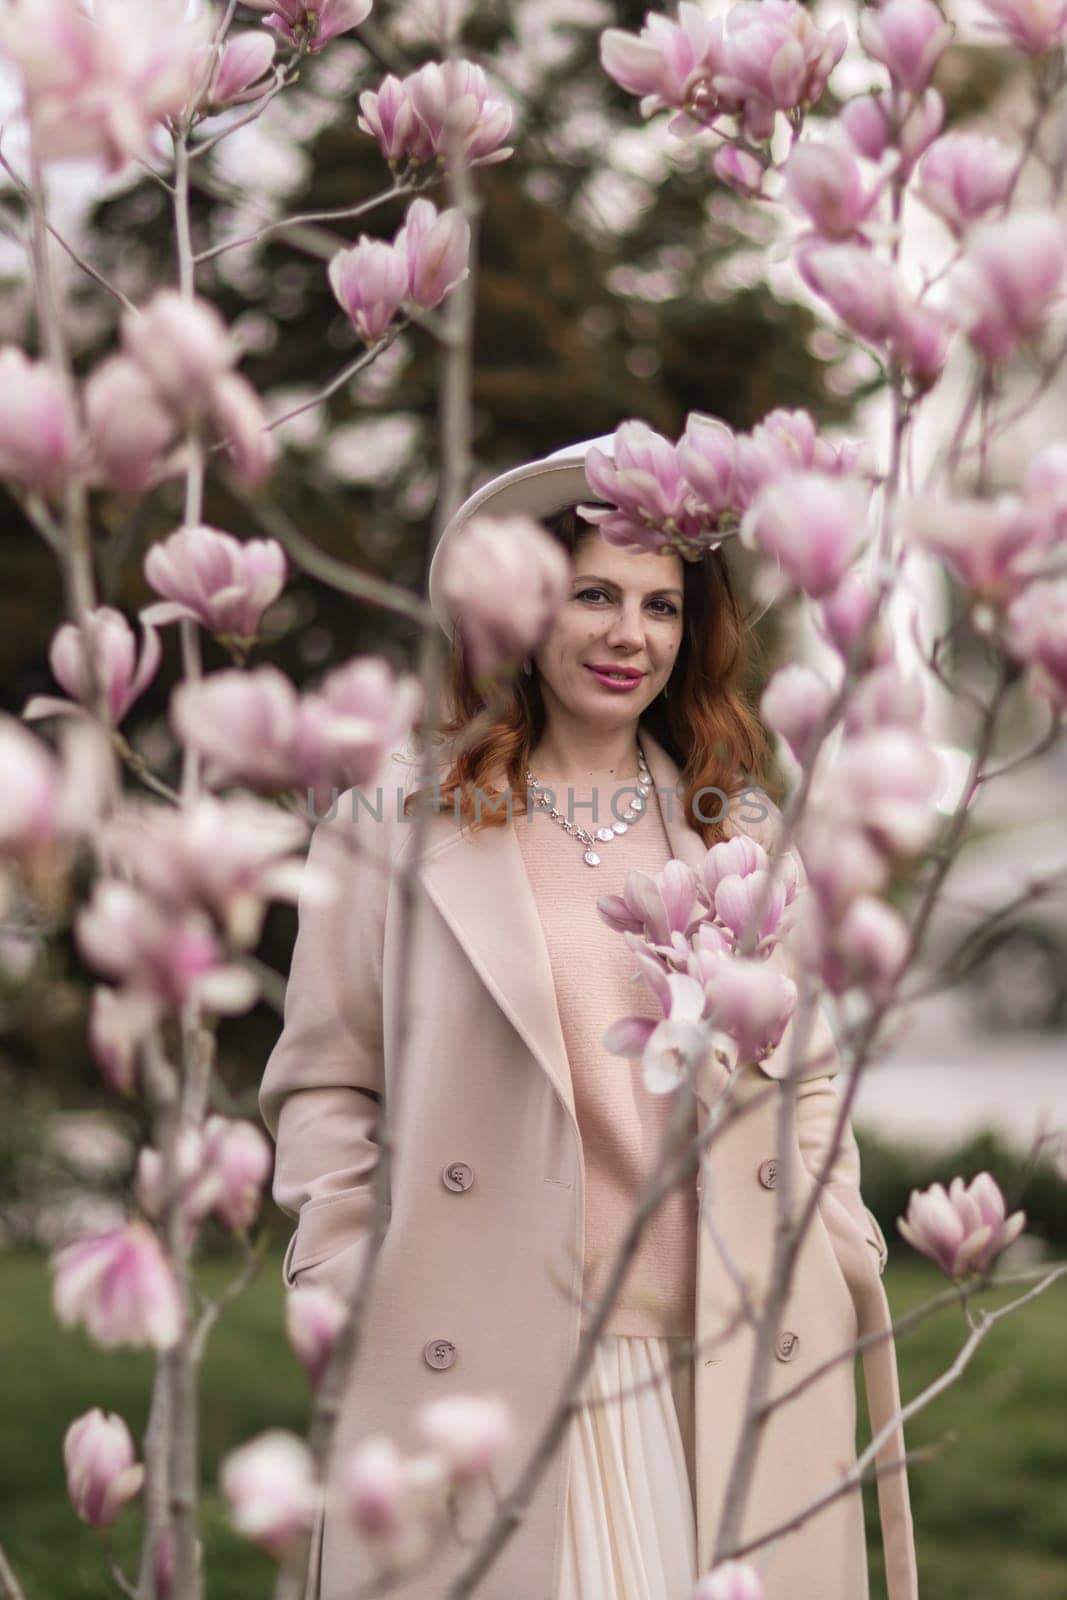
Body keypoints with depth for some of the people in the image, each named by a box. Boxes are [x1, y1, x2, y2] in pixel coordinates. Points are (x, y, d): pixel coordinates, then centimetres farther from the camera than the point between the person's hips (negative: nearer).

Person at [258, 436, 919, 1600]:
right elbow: (321, 1084, 7)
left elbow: (805, 1078, 20)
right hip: (487, 1372, -3)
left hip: (736, 1372, 3)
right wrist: (345, 1296, -2)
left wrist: (842, 1267, 10)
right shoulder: (398, 818, 4)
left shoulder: (742, 829, 15)